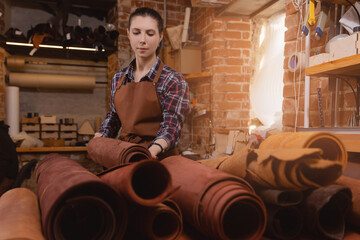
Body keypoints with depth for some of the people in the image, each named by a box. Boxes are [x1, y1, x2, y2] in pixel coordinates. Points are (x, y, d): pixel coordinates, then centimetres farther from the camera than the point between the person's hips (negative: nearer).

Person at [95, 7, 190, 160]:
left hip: (158, 159, -4)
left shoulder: (173, 81, -10)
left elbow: (171, 126, -20)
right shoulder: (118, 78, 5)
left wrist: (155, 148, -39)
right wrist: (101, 137, -1)